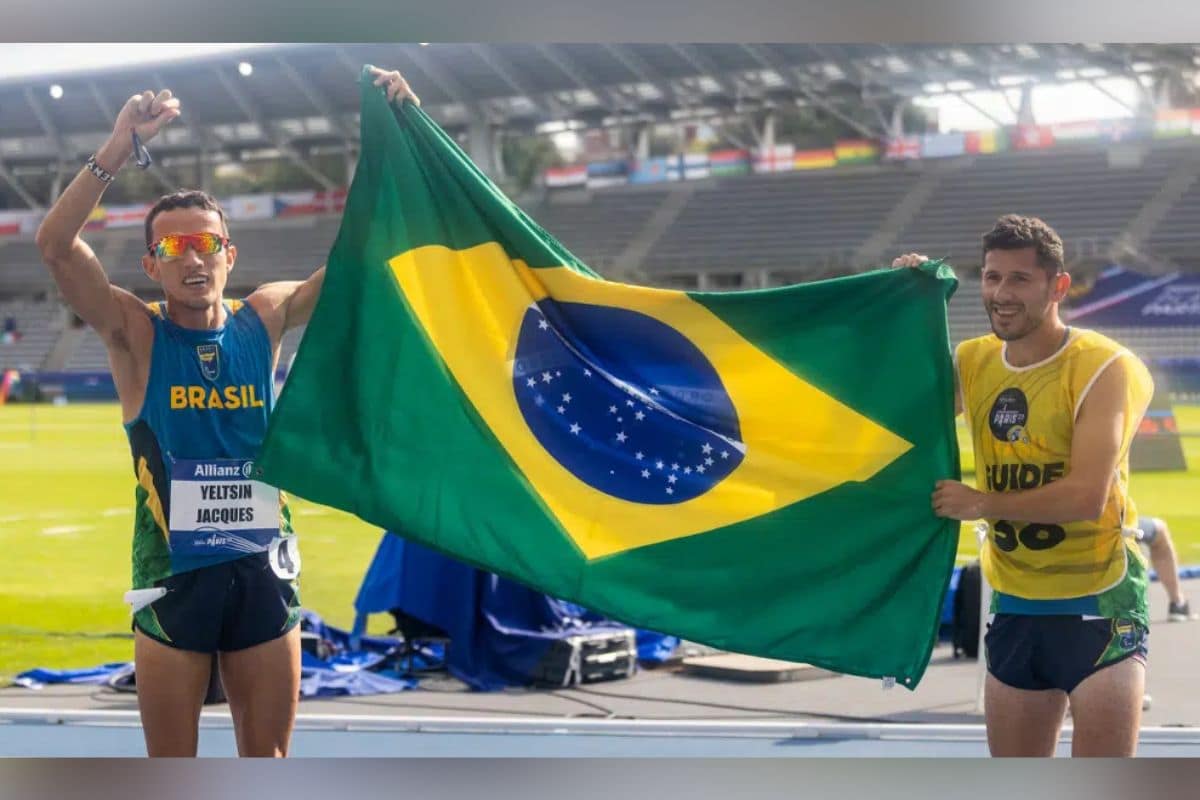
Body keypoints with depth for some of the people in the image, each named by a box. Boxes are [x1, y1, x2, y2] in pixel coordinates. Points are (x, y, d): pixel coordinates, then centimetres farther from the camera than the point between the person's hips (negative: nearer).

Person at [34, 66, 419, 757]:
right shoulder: (136, 334, -4)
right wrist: (121, 148, -26)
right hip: (175, 574, -2)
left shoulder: (263, 321, 3)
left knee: (268, 764, 11)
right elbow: (56, 245, -18)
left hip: (262, 570, 3)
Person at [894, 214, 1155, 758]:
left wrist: (981, 503, -15)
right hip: (1013, 605, 6)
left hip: (1099, 605, -6)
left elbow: (1086, 497, -22)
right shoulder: (971, 363, 5)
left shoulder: (1104, 368, -14)